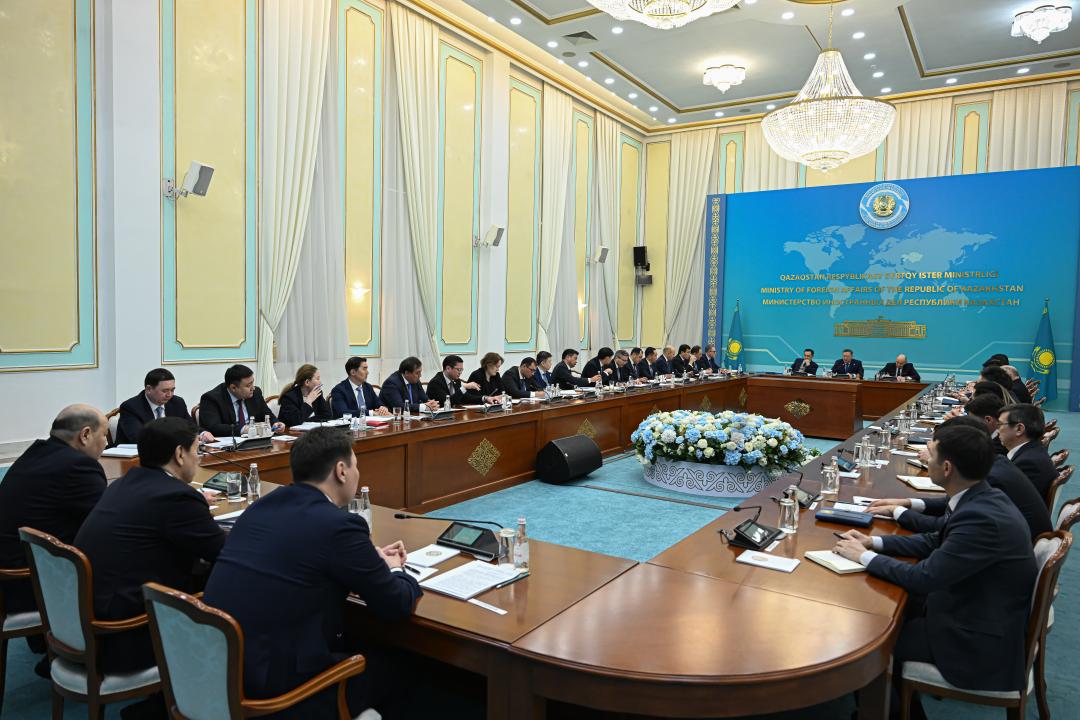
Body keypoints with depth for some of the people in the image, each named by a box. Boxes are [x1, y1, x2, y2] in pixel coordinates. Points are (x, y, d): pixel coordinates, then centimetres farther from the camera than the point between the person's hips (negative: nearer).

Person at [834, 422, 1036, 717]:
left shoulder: (982, 518, -31)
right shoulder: (983, 499, -2)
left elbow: (923, 578, -26)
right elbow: (938, 541, 11)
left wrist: (864, 556, -12)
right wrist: (874, 542, 3)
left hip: (981, 643, -8)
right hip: (979, 613, 8)